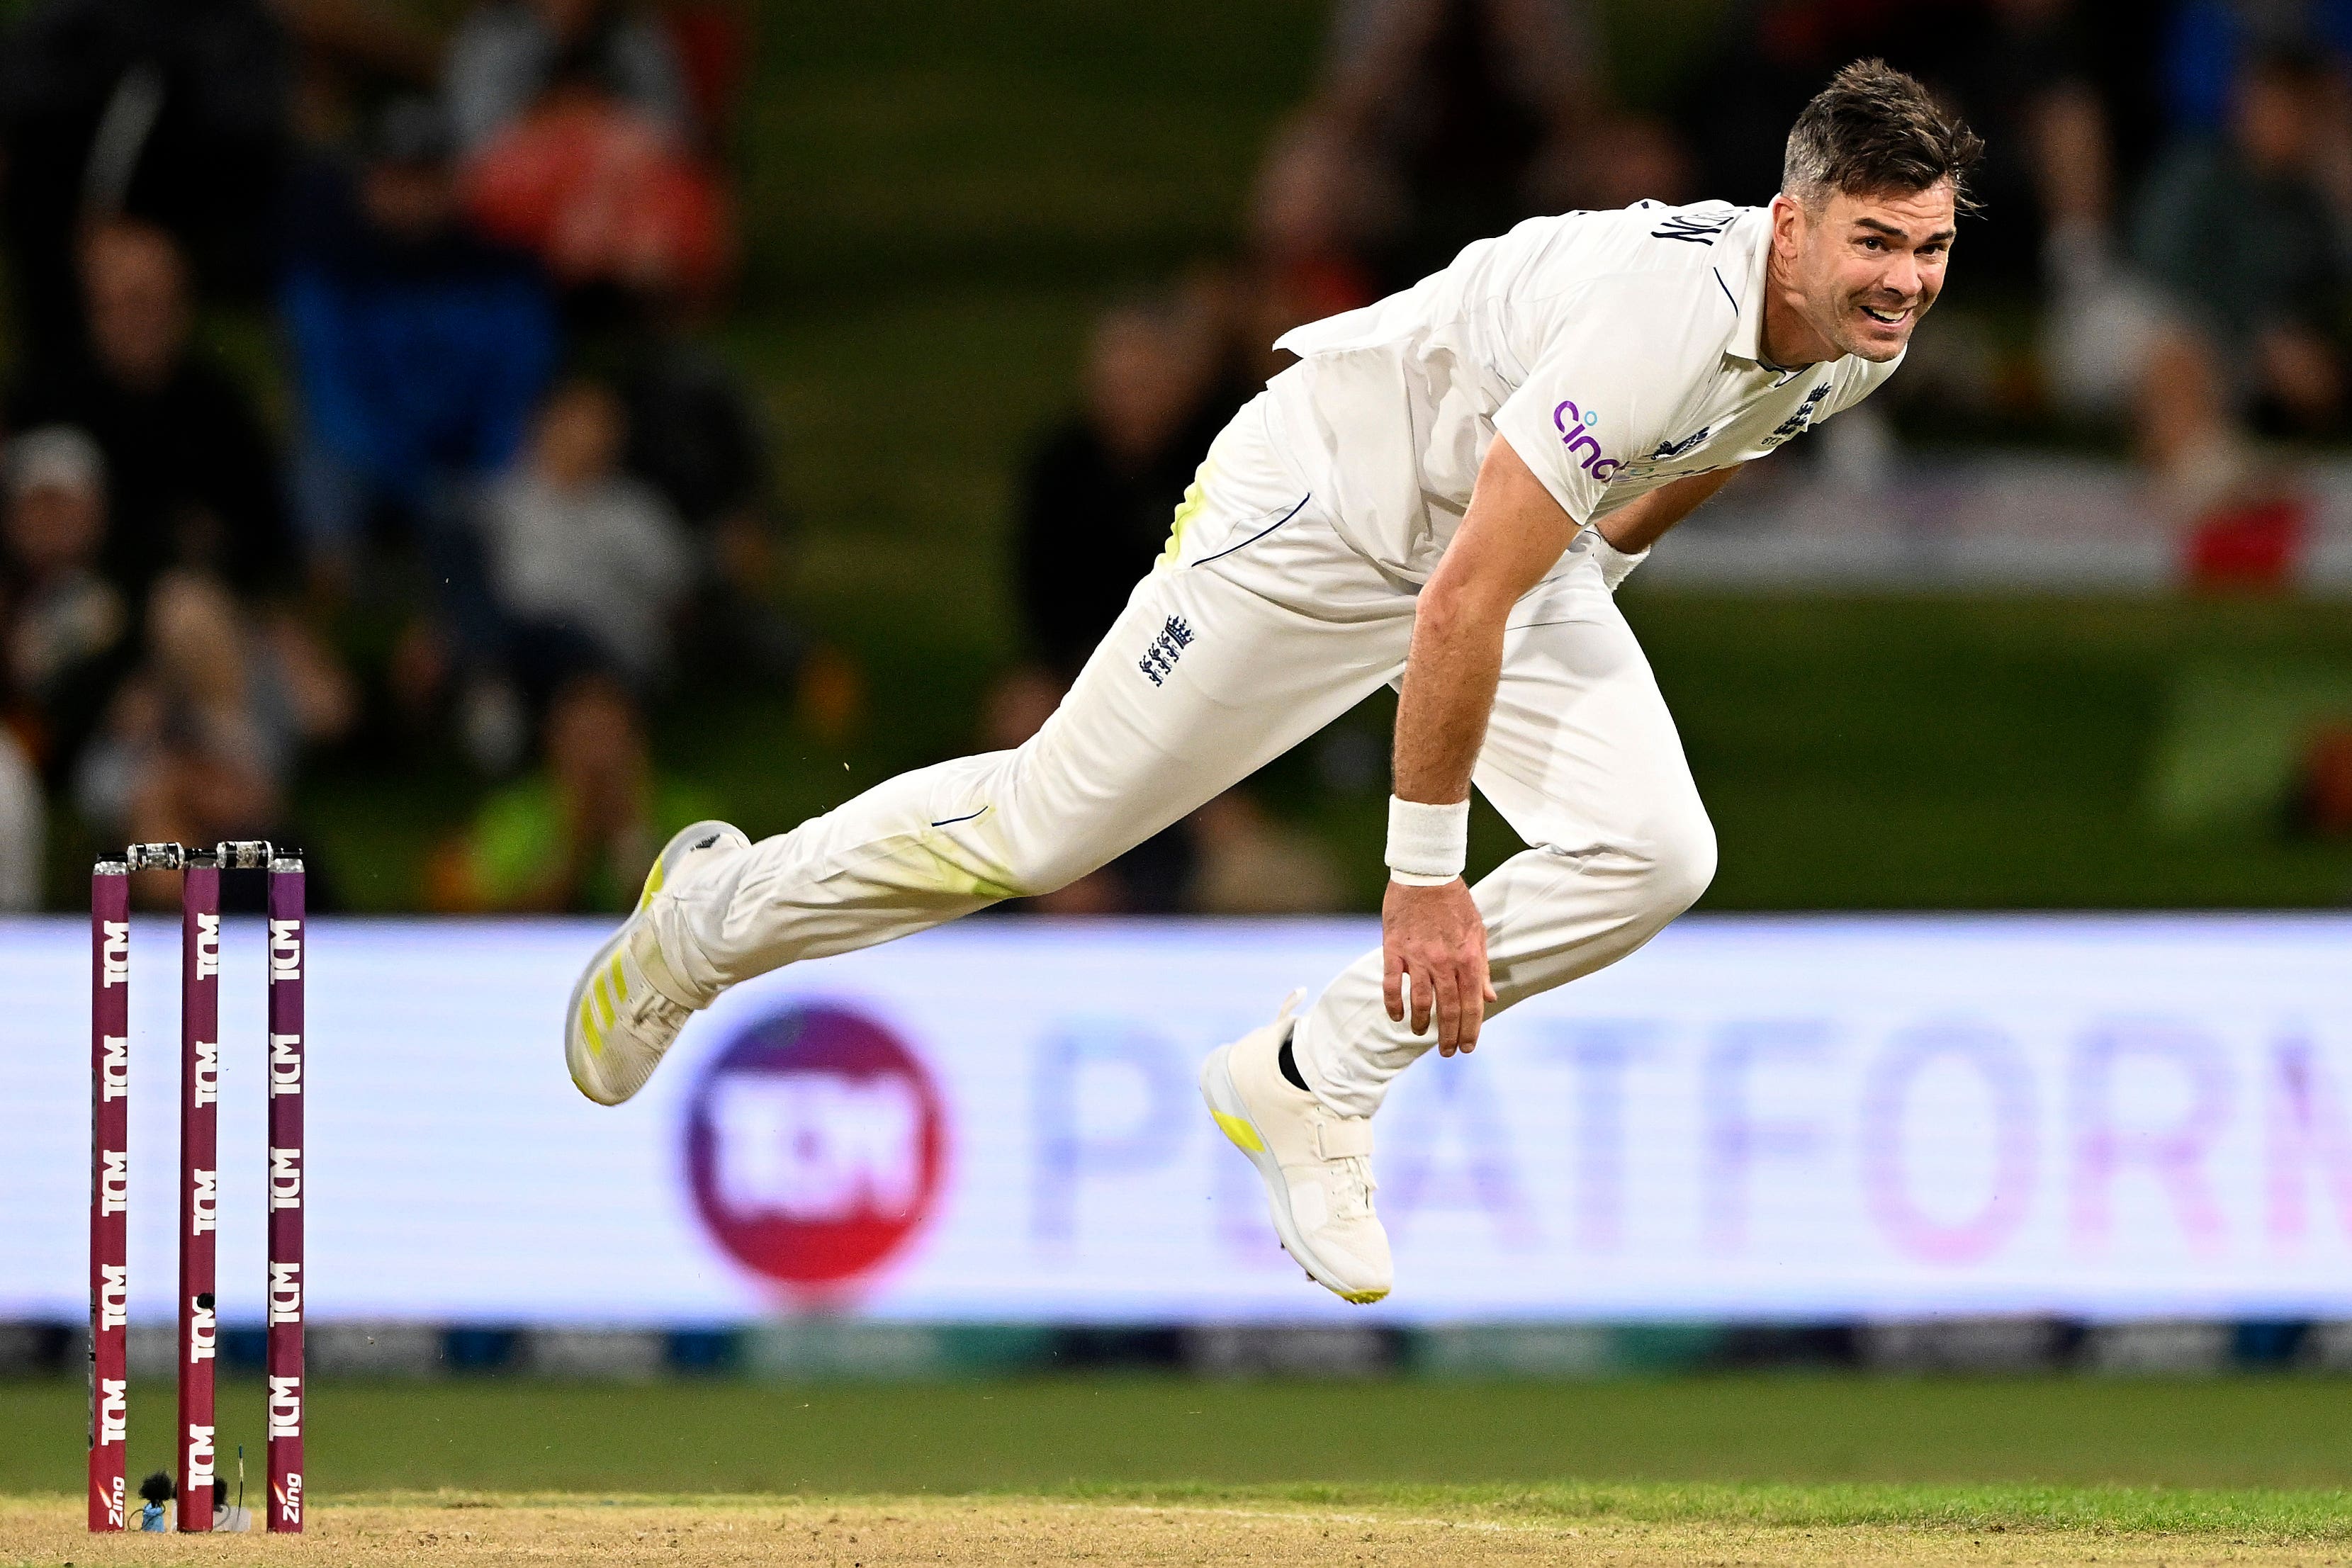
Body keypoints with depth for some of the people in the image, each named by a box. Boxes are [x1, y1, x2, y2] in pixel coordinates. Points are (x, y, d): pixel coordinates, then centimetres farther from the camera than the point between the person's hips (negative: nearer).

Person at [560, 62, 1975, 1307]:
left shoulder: (1866, 338, -13)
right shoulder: (1664, 316, -39)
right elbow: (1459, 605, -37)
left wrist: (1597, 571, 27)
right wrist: (1425, 879, -31)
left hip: (1525, 538, 7)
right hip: (1328, 504, -7)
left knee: (1654, 856, -14)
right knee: (1044, 828, 1)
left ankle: (1314, 1086, 1)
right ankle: (712, 914, 27)